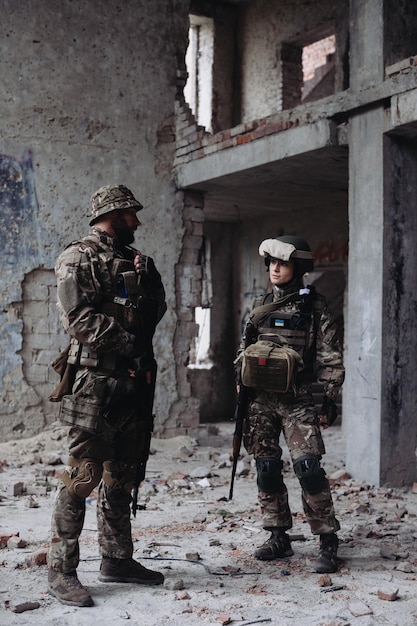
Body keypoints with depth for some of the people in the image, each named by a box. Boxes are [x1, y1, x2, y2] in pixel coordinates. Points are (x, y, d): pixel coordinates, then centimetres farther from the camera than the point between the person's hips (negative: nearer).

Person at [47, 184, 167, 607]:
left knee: (121, 476, 13)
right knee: (83, 475, -6)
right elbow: (79, 319, -17)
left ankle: (117, 560, 24)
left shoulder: (134, 261, 17)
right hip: (95, 382, -8)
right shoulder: (79, 258, -6)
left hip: (132, 382, 8)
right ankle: (61, 571, 4)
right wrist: (130, 343, -17)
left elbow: (156, 309, 22)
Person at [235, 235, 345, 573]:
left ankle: (328, 542, -2)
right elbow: (244, 351, 18)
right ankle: (278, 538, 19)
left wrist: (328, 398, -7)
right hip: (261, 400, 5)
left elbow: (330, 358, -2)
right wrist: (241, 386, 12)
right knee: (266, 469, 6)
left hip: (298, 400, -5)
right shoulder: (261, 305, 13)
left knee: (307, 467, -13)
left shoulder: (314, 306, -1)